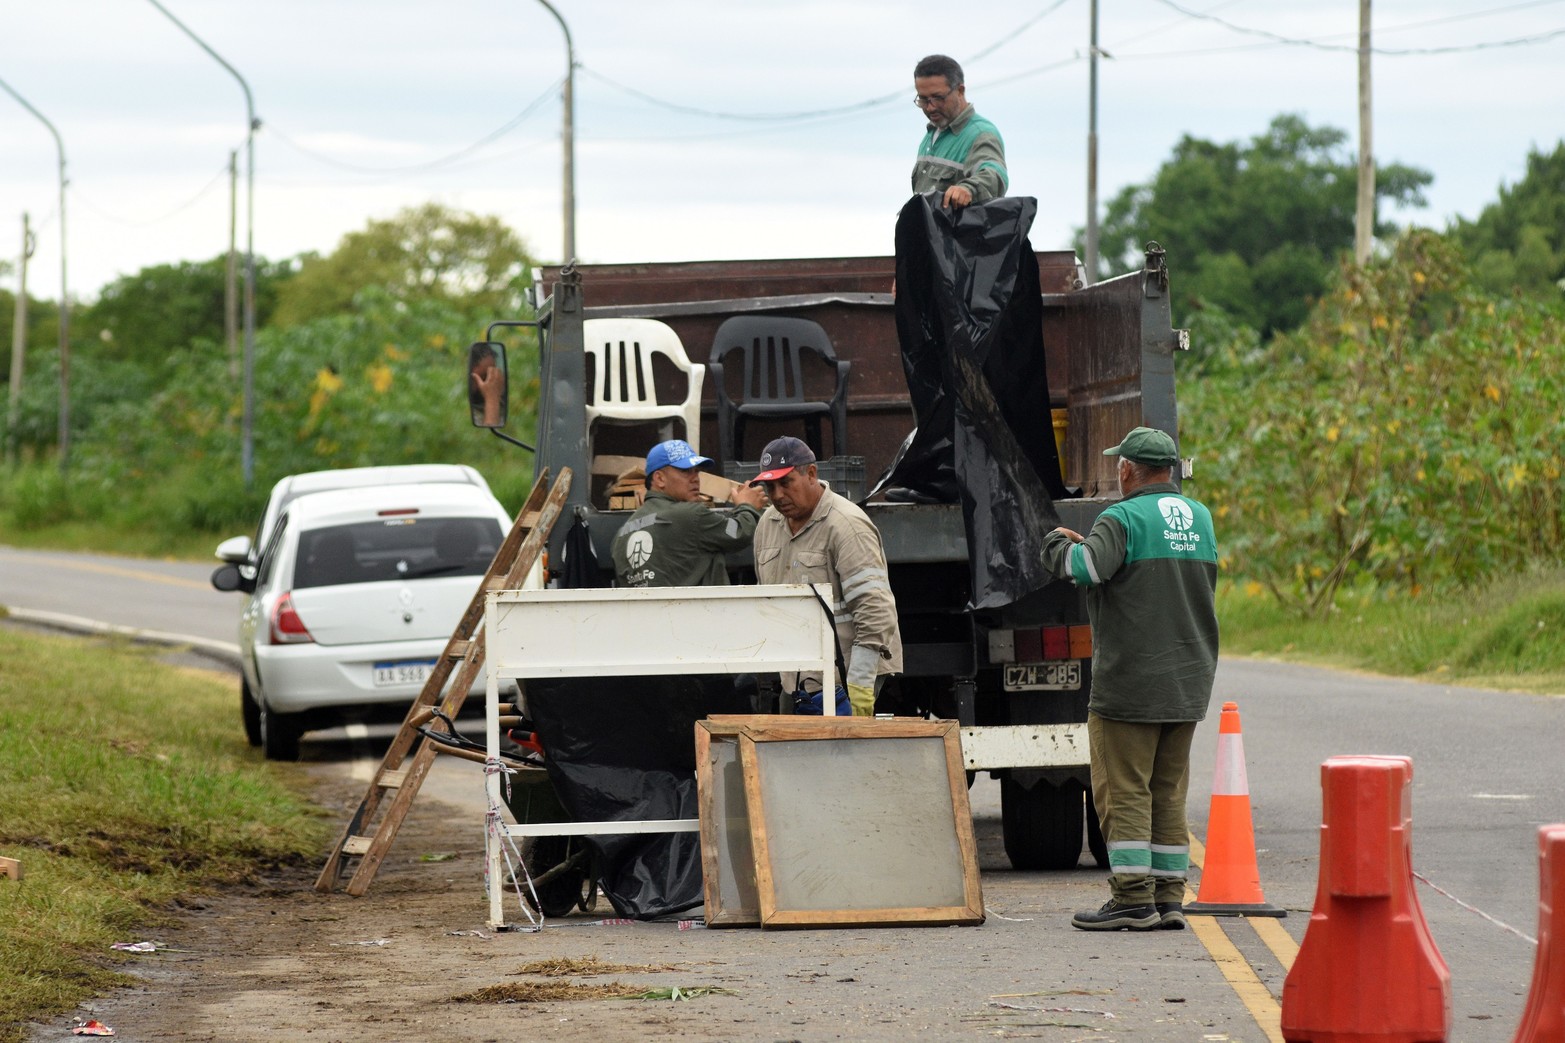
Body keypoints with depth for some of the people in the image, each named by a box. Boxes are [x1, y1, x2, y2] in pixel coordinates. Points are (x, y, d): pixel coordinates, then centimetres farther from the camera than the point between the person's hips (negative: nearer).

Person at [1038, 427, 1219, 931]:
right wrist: (1086, 545, 24)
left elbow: (1084, 567, -26)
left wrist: (1057, 544, -4)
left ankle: (1133, 898, -6)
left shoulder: (1124, 519, -11)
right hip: (1188, 682, 7)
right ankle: (1168, 899, 10)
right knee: (1168, 794, 11)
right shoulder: (1199, 518, 12)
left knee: (1123, 792, -3)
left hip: (1130, 682, -7)